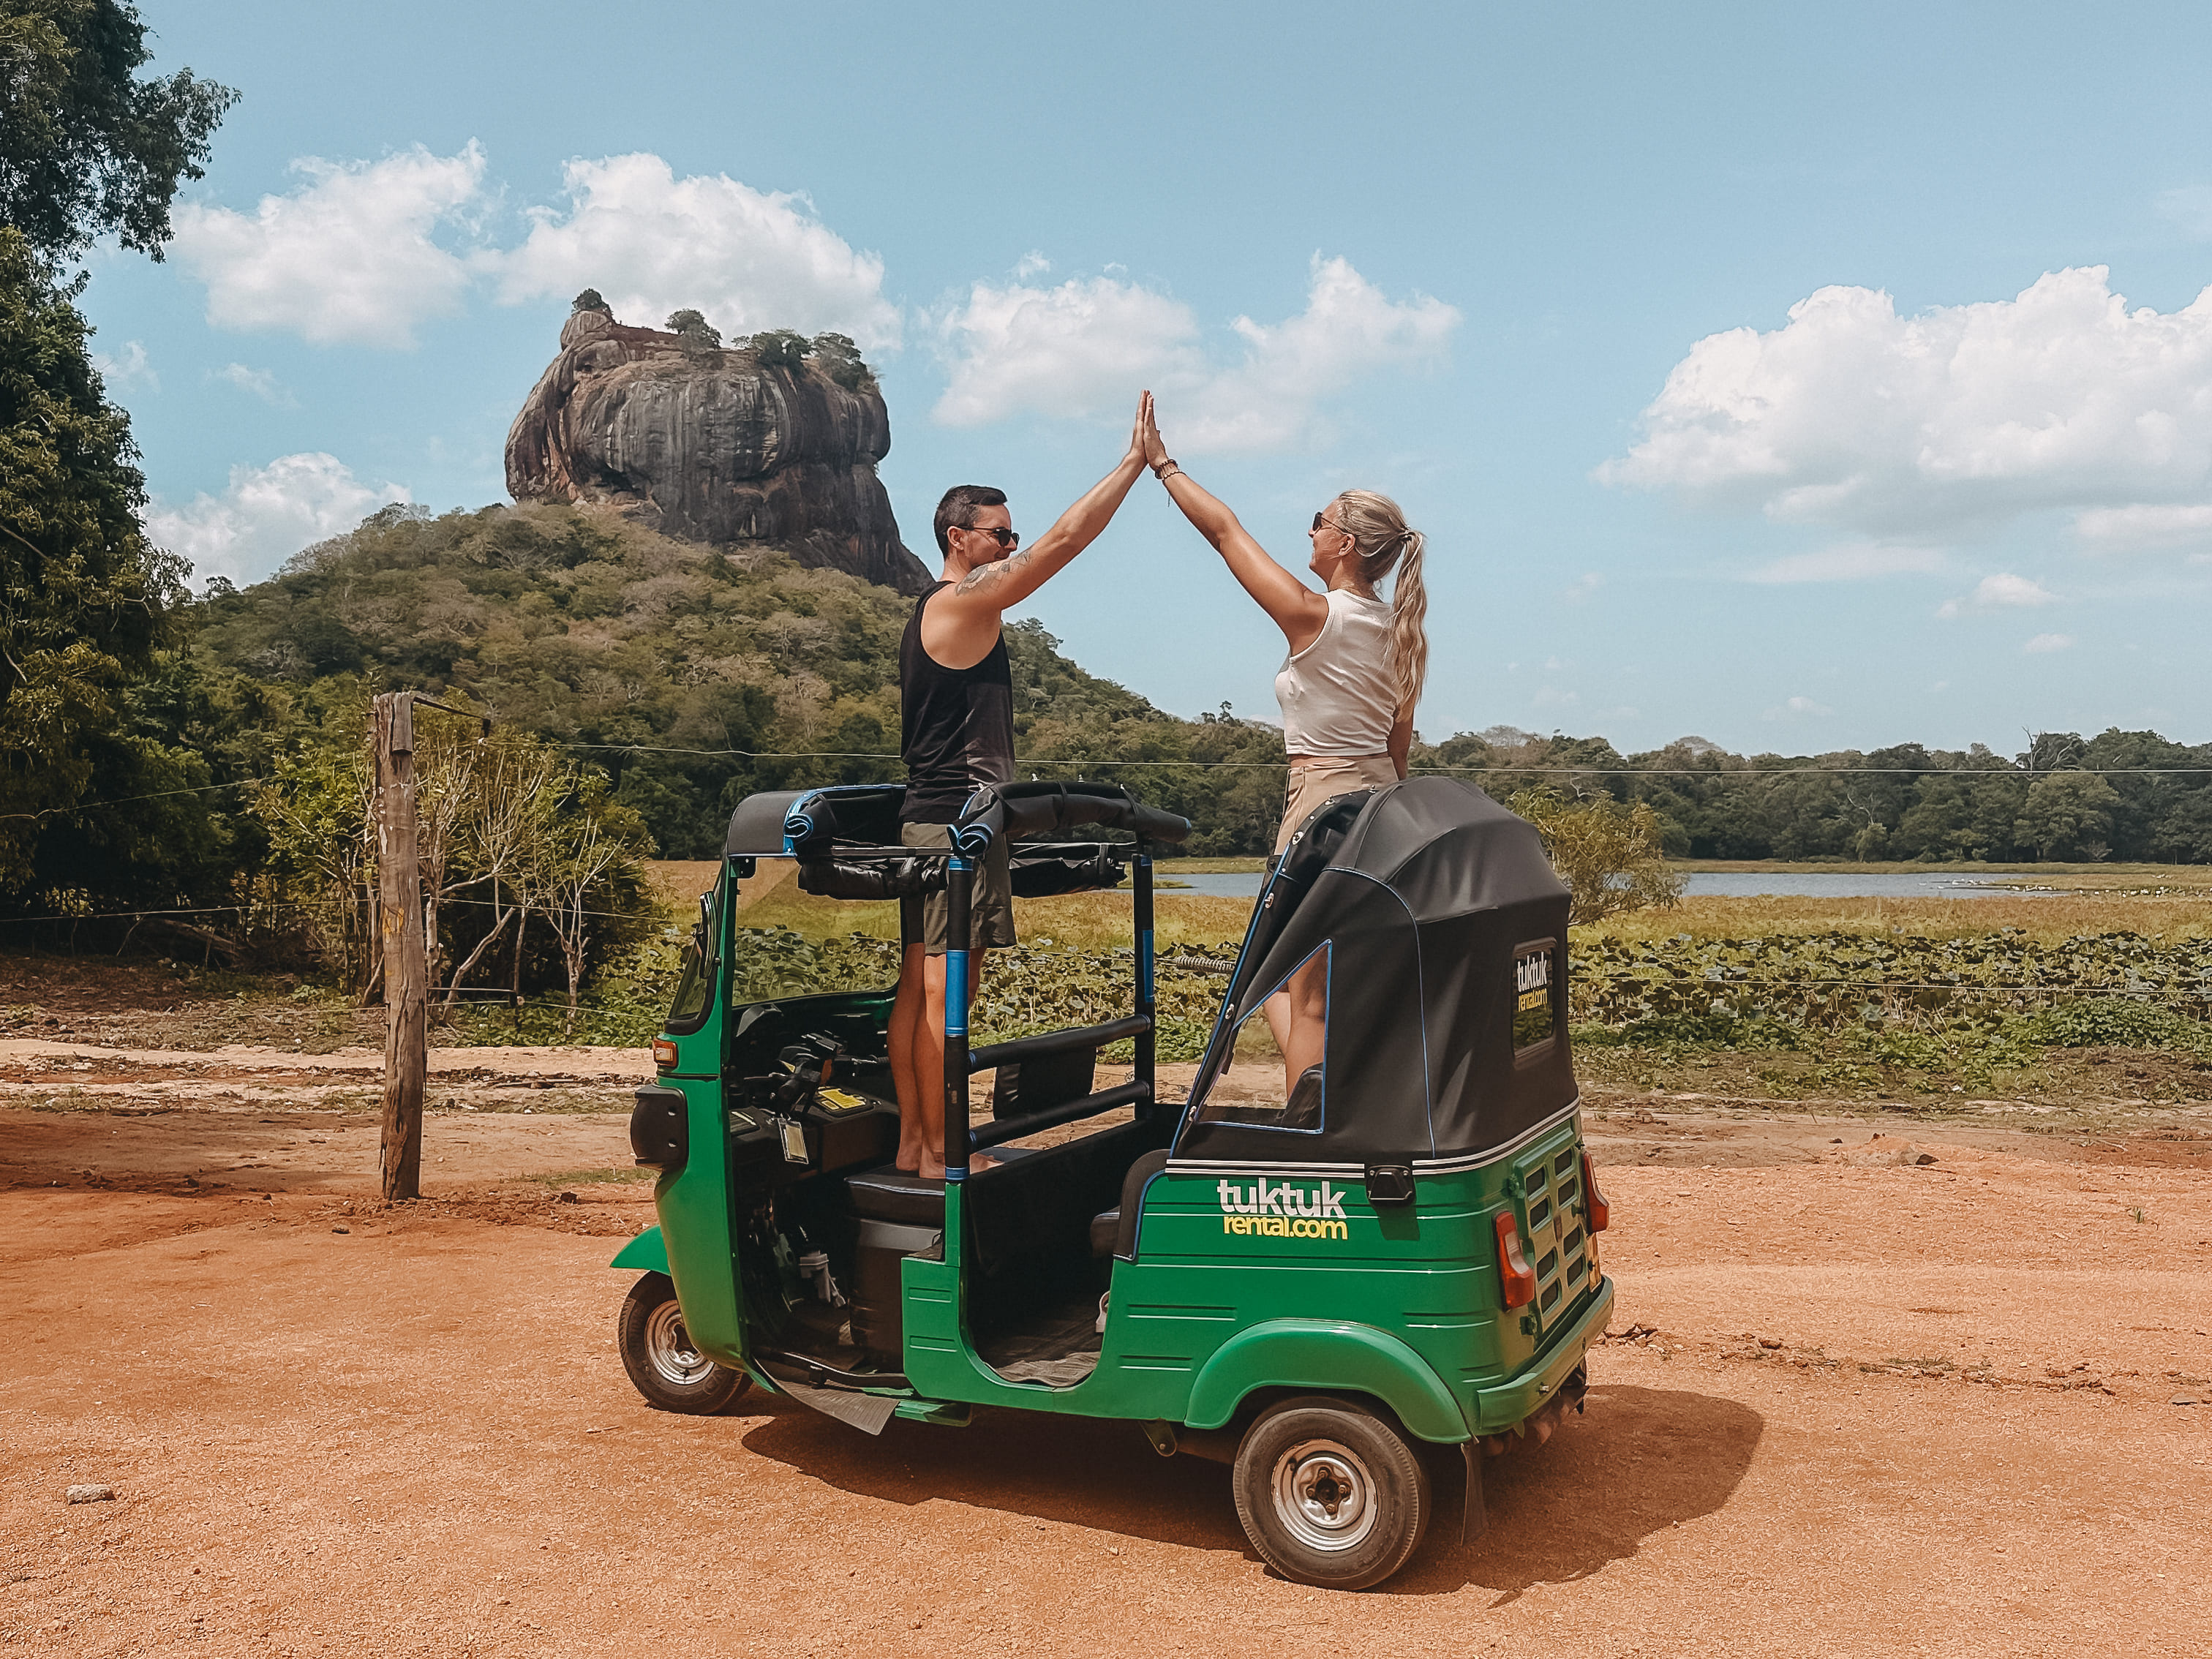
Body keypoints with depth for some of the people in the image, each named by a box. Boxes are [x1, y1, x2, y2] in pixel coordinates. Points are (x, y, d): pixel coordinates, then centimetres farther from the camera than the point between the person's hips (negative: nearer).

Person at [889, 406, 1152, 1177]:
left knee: (919, 986, 10)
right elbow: (1062, 540, -13)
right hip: (958, 822, -10)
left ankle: (913, 1140, 15)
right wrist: (1134, 461, -8)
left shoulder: (934, 613, 20)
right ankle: (941, 1154, -1)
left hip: (930, 819, 10)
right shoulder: (964, 600, -10)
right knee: (944, 993, -6)